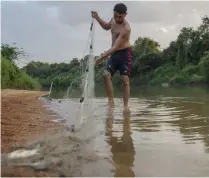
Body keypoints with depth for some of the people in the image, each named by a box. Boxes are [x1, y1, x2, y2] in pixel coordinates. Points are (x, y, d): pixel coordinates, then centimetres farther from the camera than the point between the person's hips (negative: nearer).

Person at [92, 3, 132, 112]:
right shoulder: (113, 19, 3)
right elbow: (106, 27, 25)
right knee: (106, 74, -10)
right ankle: (110, 100, -6)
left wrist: (101, 57, -35)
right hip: (114, 54, 7)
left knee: (125, 79, -8)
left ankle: (126, 105, -5)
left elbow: (115, 47, -29)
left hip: (125, 54, -7)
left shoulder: (126, 28, -24)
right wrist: (97, 18, 7)